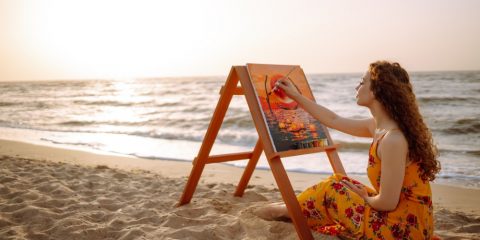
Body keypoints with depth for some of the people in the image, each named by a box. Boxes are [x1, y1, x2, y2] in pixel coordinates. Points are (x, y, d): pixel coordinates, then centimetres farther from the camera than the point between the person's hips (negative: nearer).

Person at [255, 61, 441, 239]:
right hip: (404, 219, 8)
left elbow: (387, 202, -24)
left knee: (332, 189, -1)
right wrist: (296, 96, 20)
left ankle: (287, 211, 21)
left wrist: (366, 199, -2)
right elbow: (334, 121, 15)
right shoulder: (377, 126, 2)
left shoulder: (393, 139, -26)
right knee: (340, 184, 11)